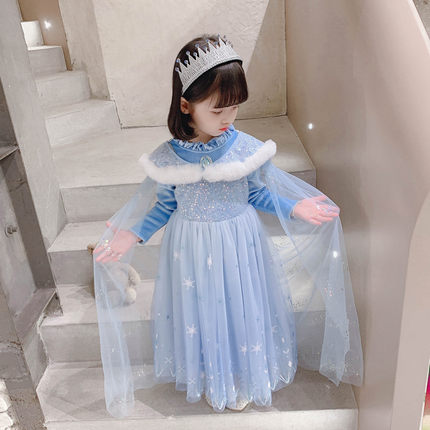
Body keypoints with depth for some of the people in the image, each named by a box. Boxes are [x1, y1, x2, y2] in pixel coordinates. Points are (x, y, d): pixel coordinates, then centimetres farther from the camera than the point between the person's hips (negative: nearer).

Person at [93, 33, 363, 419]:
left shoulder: (247, 148, -14)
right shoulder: (168, 157, -13)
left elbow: (259, 195, 0)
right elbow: (164, 205, 0)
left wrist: (296, 208, -11)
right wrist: (132, 237, -7)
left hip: (239, 244, 0)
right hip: (191, 247, 1)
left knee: (240, 307, 15)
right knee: (200, 310, 17)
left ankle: (243, 376, 46)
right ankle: (211, 378, 48)